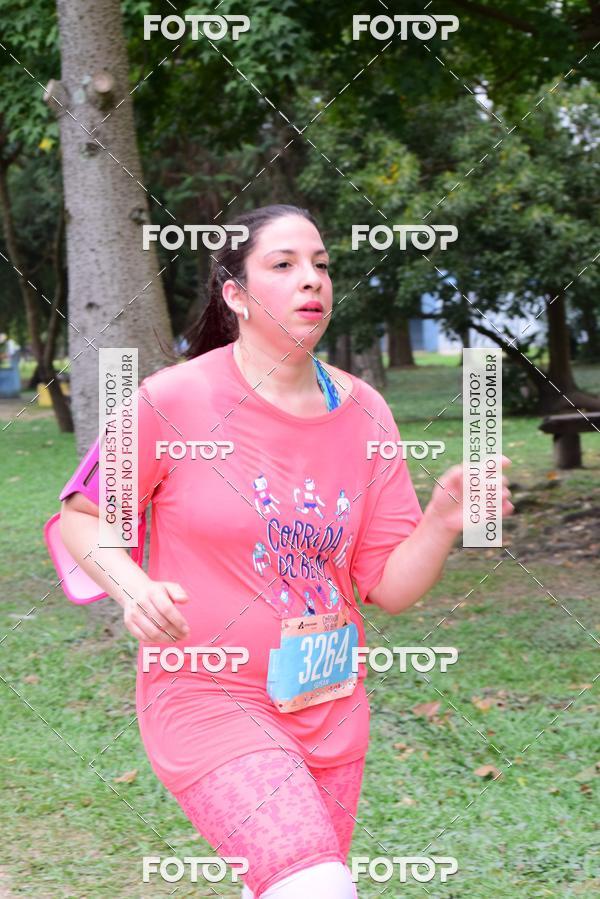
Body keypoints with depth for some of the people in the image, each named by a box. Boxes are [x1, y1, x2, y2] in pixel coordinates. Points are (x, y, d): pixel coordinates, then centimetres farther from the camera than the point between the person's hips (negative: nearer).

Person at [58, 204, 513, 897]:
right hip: (208, 698, -5)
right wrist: (133, 588, -21)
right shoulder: (174, 401, -12)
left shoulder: (362, 413, 1)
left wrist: (442, 522, -16)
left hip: (330, 704, 6)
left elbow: (388, 587, 2)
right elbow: (80, 518, -1)